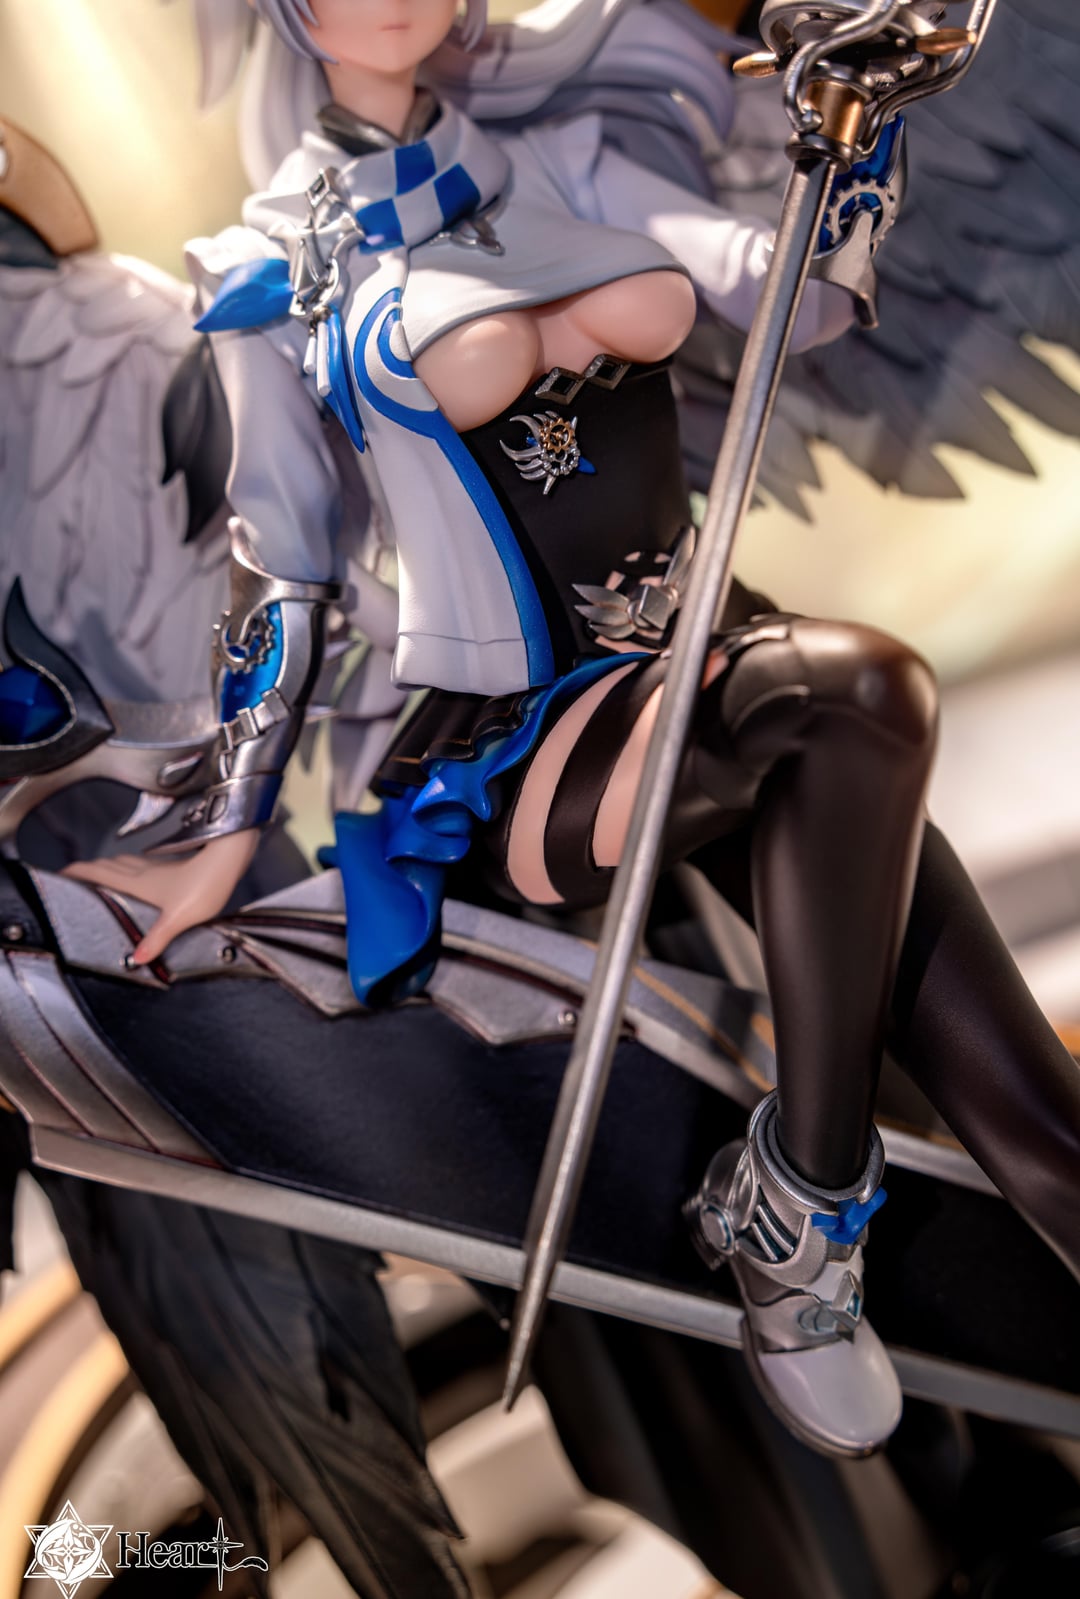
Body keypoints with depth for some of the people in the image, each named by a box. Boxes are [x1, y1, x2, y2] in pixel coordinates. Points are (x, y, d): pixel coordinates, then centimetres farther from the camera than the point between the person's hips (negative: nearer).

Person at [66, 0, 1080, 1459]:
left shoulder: (555, 162, 15)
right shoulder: (271, 268, 8)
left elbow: (805, 294, 2)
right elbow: (278, 567, 7)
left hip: (696, 655, 4)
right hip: (520, 742, -3)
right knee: (865, 688, -33)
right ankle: (801, 1203, -18)